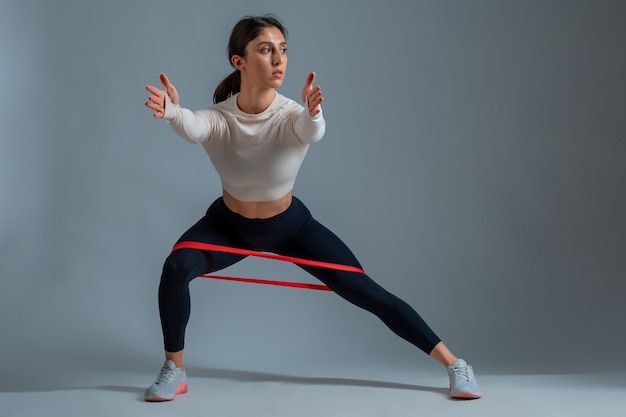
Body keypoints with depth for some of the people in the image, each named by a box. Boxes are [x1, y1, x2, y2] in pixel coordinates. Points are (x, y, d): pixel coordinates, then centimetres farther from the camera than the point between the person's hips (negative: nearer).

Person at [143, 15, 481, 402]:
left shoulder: (292, 115, -27)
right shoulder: (218, 118, -26)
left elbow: (313, 131, -51)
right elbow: (192, 127, -49)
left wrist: (312, 112, -75)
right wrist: (172, 110, -73)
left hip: (290, 226, 0)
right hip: (230, 225, 1)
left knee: (366, 292, -5)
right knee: (176, 266, -27)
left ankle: (455, 364, 7)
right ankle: (174, 370, -6)